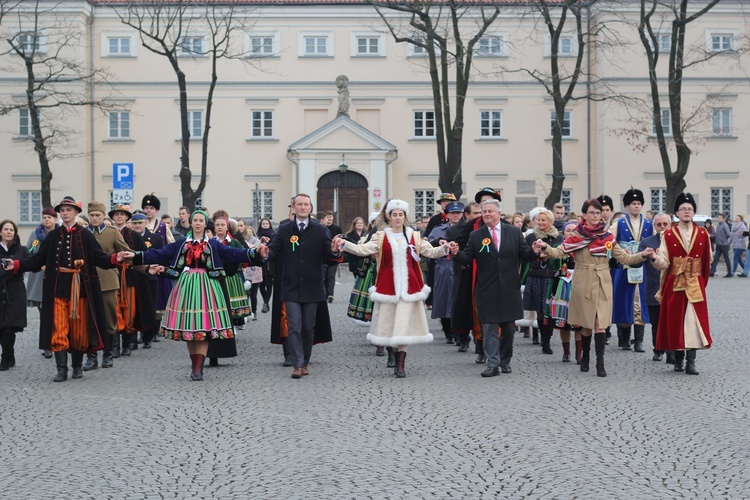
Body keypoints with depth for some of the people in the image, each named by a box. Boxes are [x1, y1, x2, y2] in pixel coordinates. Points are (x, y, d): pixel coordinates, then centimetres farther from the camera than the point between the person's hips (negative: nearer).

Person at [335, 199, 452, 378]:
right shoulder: (381, 237, 5)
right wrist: (344, 244, -22)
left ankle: (401, 365, -3)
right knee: (391, 322, 3)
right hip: (388, 286, 0)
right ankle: (398, 361, 16)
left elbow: (430, 252, 7)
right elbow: (364, 249, -7)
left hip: (408, 286, 0)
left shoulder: (414, 236, 10)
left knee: (404, 324, -5)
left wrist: (444, 248, -12)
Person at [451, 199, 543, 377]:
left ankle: (505, 361, 24)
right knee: (490, 327, -2)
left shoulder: (514, 232, 5)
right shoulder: (476, 236, 3)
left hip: (509, 289, 1)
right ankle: (493, 364, 1)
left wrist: (534, 251, -18)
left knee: (508, 327, 10)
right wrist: (457, 253, -21)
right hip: (487, 290, -1)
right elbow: (466, 259, -1)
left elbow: (525, 255, 3)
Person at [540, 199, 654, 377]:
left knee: (600, 324, -6)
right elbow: (558, 252, -9)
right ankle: (585, 357, 25)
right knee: (586, 324, 6)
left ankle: (600, 363, -6)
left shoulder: (608, 237, 5)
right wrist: (545, 248, -28)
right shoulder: (576, 236, -1)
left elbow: (624, 258, 7)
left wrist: (642, 255, -7)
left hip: (602, 284, 1)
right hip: (583, 284, -1)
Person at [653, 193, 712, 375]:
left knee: (694, 320, -6)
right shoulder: (668, 235, 0)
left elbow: (707, 260, 12)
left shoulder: (702, 234, 4)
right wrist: (654, 258, -27)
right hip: (674, 285, 0)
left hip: (695, 285, 0)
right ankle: (678, 358, 15)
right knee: (675, 320, 2)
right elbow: (664, 263, -7)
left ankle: (691, 360, -4)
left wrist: (702, 281, 14)